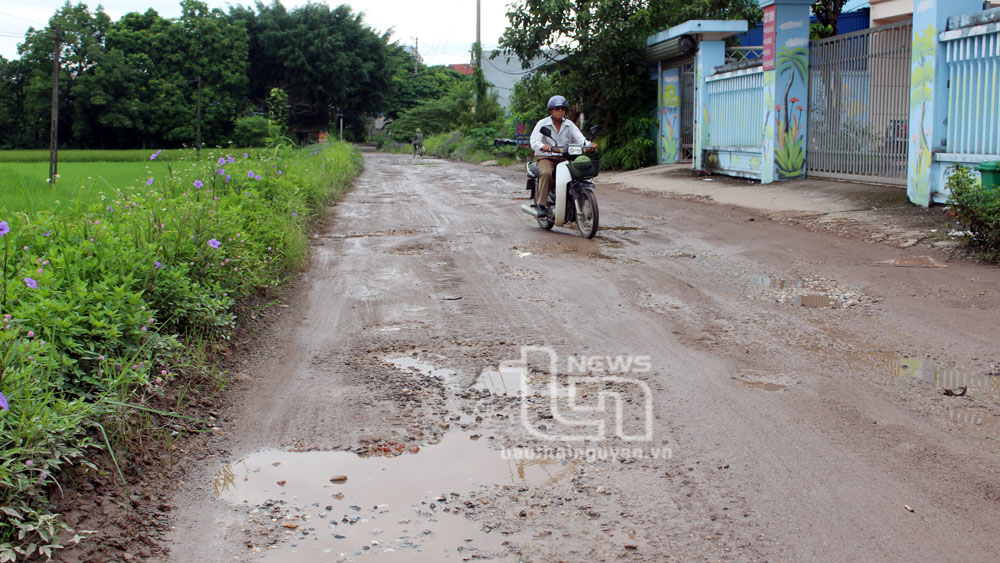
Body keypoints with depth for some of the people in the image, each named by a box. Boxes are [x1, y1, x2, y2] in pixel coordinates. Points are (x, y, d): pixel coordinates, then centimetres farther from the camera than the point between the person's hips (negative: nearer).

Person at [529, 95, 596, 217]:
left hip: (564, 158, 3)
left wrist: (589, 144, -24)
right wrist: (543, 146, -39)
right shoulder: (542, 124, -1)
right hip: (545, 158, -3)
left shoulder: (569, 125, 11)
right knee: (546, 173, -36)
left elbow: (580, 139, -1)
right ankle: (542, 204, -30)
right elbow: (534, 141, -15)